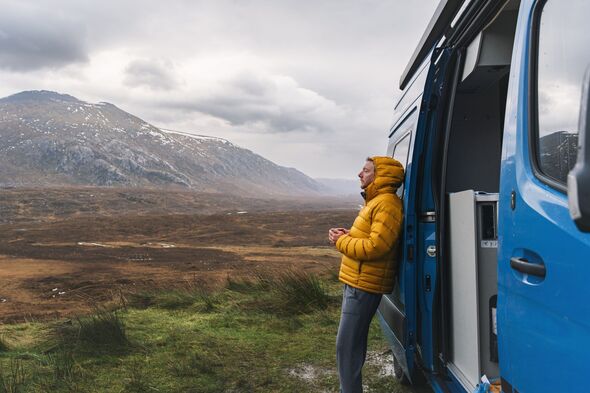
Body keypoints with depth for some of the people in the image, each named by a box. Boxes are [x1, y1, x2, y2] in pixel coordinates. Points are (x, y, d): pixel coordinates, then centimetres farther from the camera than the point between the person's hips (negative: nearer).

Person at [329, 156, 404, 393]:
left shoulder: (387, 204, -17)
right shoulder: (376, 201, 17)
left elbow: (375, 247, -24)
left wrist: (341, 242, -11)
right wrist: (347, 236, 5)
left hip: (364, 286, -11)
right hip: (358, 283, 11)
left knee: (346, 347, -6)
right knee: (354, 343, 19)